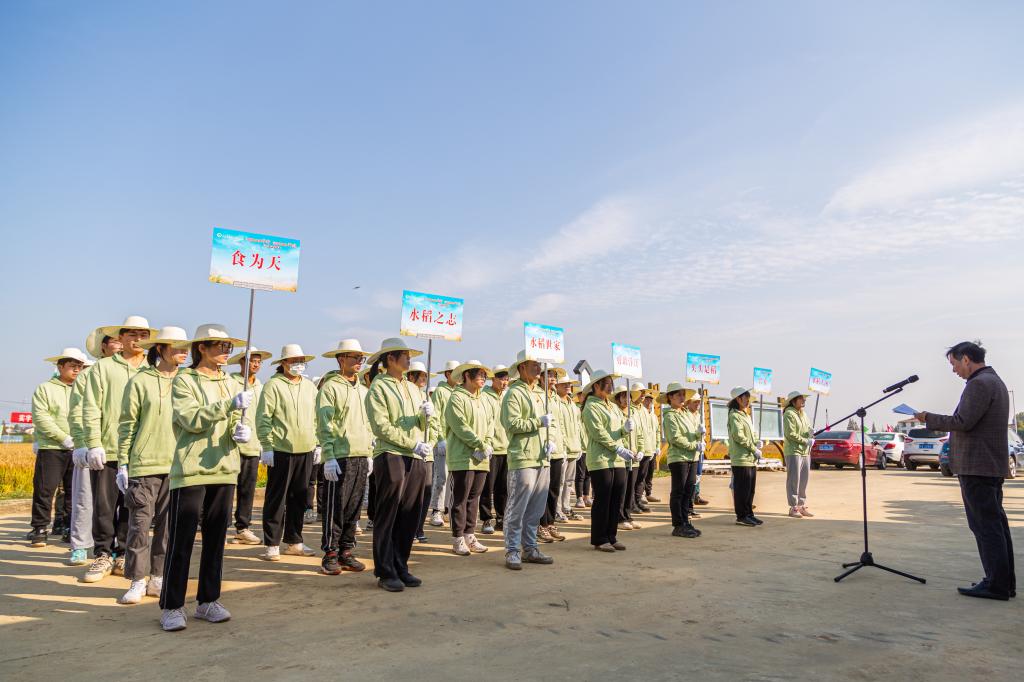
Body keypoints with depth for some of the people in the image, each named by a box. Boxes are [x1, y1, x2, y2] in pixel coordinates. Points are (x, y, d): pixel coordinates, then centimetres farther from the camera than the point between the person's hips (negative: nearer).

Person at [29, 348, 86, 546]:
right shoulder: (45, 389, 4)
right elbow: (41, 418, -6)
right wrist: (64, 438, -13)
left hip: (78, 450, 3)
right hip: (51, 448, -3)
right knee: (45, 490, -1)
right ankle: (40, 530, 10)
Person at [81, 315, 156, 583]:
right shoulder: (104, 367, 5)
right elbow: (91, 409, 1)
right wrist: (94, 444, -7)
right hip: (107, 451, -1)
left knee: (132, 508, 7)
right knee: (104, 507, 3)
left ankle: (123, 556, 19)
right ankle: (103, 555, 17)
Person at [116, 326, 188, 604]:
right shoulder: (140, 381, -1)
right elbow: (127, 425, 0)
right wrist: (122, 464, -3)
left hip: (177, 466, 3)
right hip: (144, 464, -3)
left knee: (168, 525, 8)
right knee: (140, 523, 0)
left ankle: (158, 578, 19)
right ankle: (137, 581, 12)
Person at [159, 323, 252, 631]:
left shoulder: (231, 384, 14)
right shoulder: (184, 380, -3)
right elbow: (191, 420, -16)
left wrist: (241, 432, -10)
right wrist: (229, 405, -26)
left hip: (224, 469, 6)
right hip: (190, 470, -6)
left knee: (216, 537, 11)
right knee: (181, 540, -1)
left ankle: (208, 600, 22)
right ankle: (171, 606, 10)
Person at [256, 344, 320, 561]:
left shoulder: (310, 387, 13)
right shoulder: (273, 385, -5)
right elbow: (263, 418, -8)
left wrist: (318, 445, 13)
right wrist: (267, 447, -12)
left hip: (305, 451, 6)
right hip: (281, 451, -6)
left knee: (299, 498, 13)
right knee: (276, 499, 1)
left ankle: (294, 542, 23)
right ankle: (271, 545, 9)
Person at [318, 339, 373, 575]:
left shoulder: (363, 390, 18)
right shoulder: (330, 387, -4)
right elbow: (324, 425, -11)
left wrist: (370, 453, 16)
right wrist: (329, 456, -17)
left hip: (361, 457, 7)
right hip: (340, 458, -7)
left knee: (353, 508, 10)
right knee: (335, 507, -3)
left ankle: (346, 552, 19)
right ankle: (330, 555, 7)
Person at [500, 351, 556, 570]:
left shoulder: (540, 394, 19)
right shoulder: (514, 393, -7)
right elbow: (512, 424, -17)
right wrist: (539, 422, -15)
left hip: (542, 459, 8)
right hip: (523, 459, -8)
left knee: (536, 509, 12)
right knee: (517, 508, -3)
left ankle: (529, 548, 22)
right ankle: (512, 551, 6)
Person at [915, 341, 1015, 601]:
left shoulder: (979, 384, -15)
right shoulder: (995, 382, 18)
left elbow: (963, 422, -21)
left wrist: (929, 418, -10)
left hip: (977, 466, -10)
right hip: (994, 465, 10)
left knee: (985, 525, -6)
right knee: (996, 523, 13)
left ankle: (996, 584, -2)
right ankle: (1005, 582, 19)